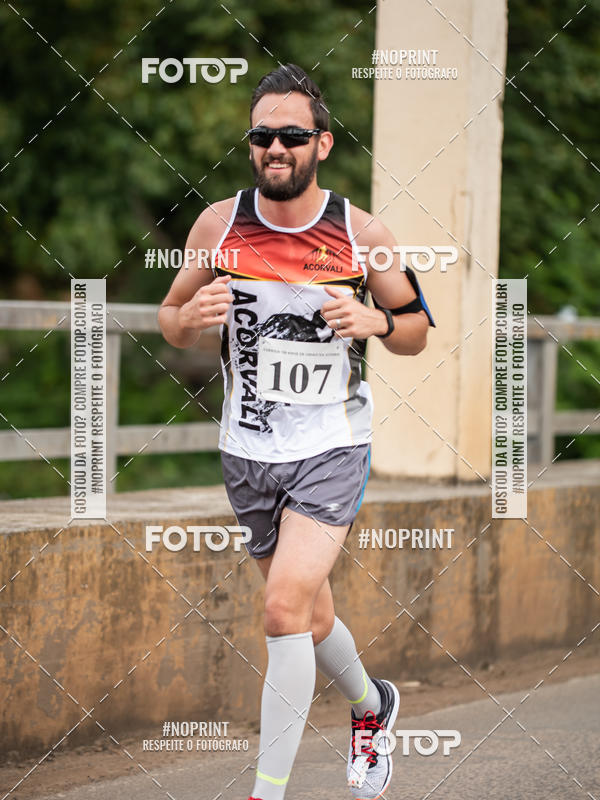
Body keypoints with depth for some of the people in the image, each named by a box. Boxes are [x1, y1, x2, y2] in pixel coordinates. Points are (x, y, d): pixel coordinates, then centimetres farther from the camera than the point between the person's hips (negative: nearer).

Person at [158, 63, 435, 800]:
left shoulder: (363, 234, -8)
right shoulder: (219, 224, -4)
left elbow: (417, 330, 4)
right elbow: (170, 321, 6)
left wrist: (375, 321, -18)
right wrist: (192, 317, -17)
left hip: (331, 448, -3)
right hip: (246, 453, 3)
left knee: (286, 608, -19)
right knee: (311, 620, 15)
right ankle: (371, 707, 46)